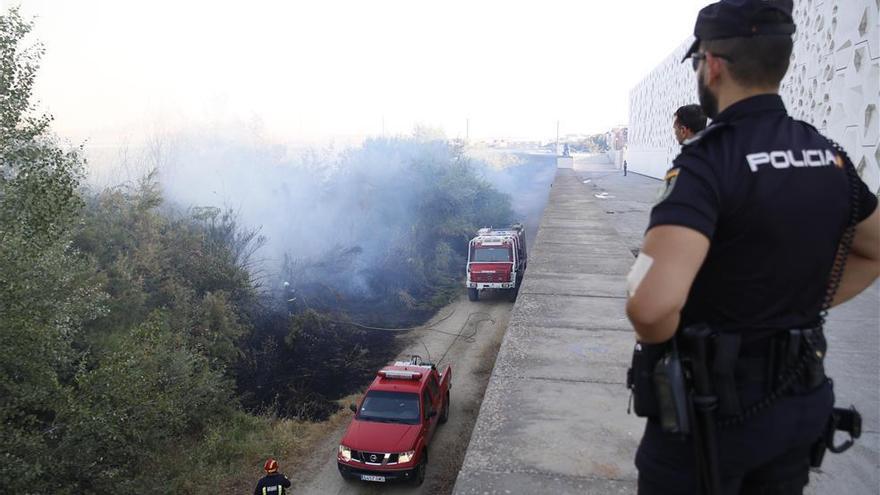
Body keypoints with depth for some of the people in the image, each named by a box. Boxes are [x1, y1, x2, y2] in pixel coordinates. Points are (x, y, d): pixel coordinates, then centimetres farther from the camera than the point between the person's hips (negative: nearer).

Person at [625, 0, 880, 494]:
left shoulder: (709, 159, -24)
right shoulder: (827, 155, 0)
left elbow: (653, 303, -37)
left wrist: (659, 340, -16)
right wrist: (803, 310, 8)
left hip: (712, 406, -7)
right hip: (800, 401, 7)